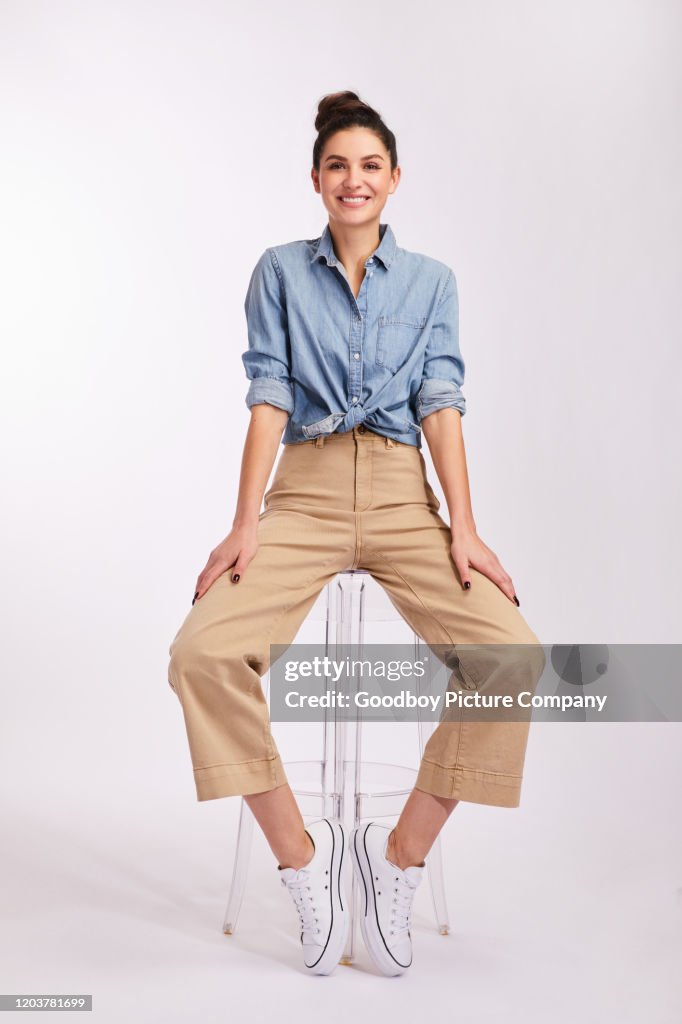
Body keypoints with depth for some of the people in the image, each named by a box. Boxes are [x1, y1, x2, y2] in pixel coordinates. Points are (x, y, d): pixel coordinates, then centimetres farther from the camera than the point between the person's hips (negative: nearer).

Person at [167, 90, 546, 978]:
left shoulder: (431, 281, 15)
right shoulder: (280, 271, 13)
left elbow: (441, 403, 4)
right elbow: (269, 401, 3)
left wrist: (464, 526, -9)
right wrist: (245, 522, -9)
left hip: (403, 495, 1)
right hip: (304, 491, 0)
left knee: (512, 656, -23)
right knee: (204, 653, -26)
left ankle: (401, 853, -2)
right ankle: (300, 853, -3)